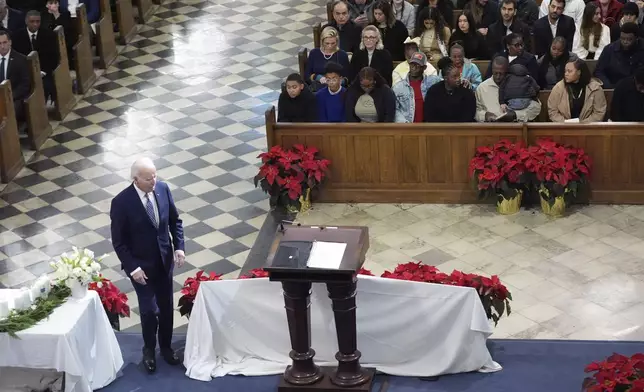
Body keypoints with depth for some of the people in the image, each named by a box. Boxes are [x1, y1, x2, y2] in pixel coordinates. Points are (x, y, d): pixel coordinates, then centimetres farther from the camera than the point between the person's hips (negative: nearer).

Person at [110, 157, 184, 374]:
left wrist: (179, 247, -7)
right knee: (149, 310, 3)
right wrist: (132, 267, -18)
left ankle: (166, 346, 38)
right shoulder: (121, 202, -23)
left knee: (166, 307, 16)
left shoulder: (163, 188, -10)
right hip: (141, 265, -4)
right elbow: (118, 241, -15)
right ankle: (149, 349, 29)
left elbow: (175, 220, 4)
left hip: (165, 259, 4)